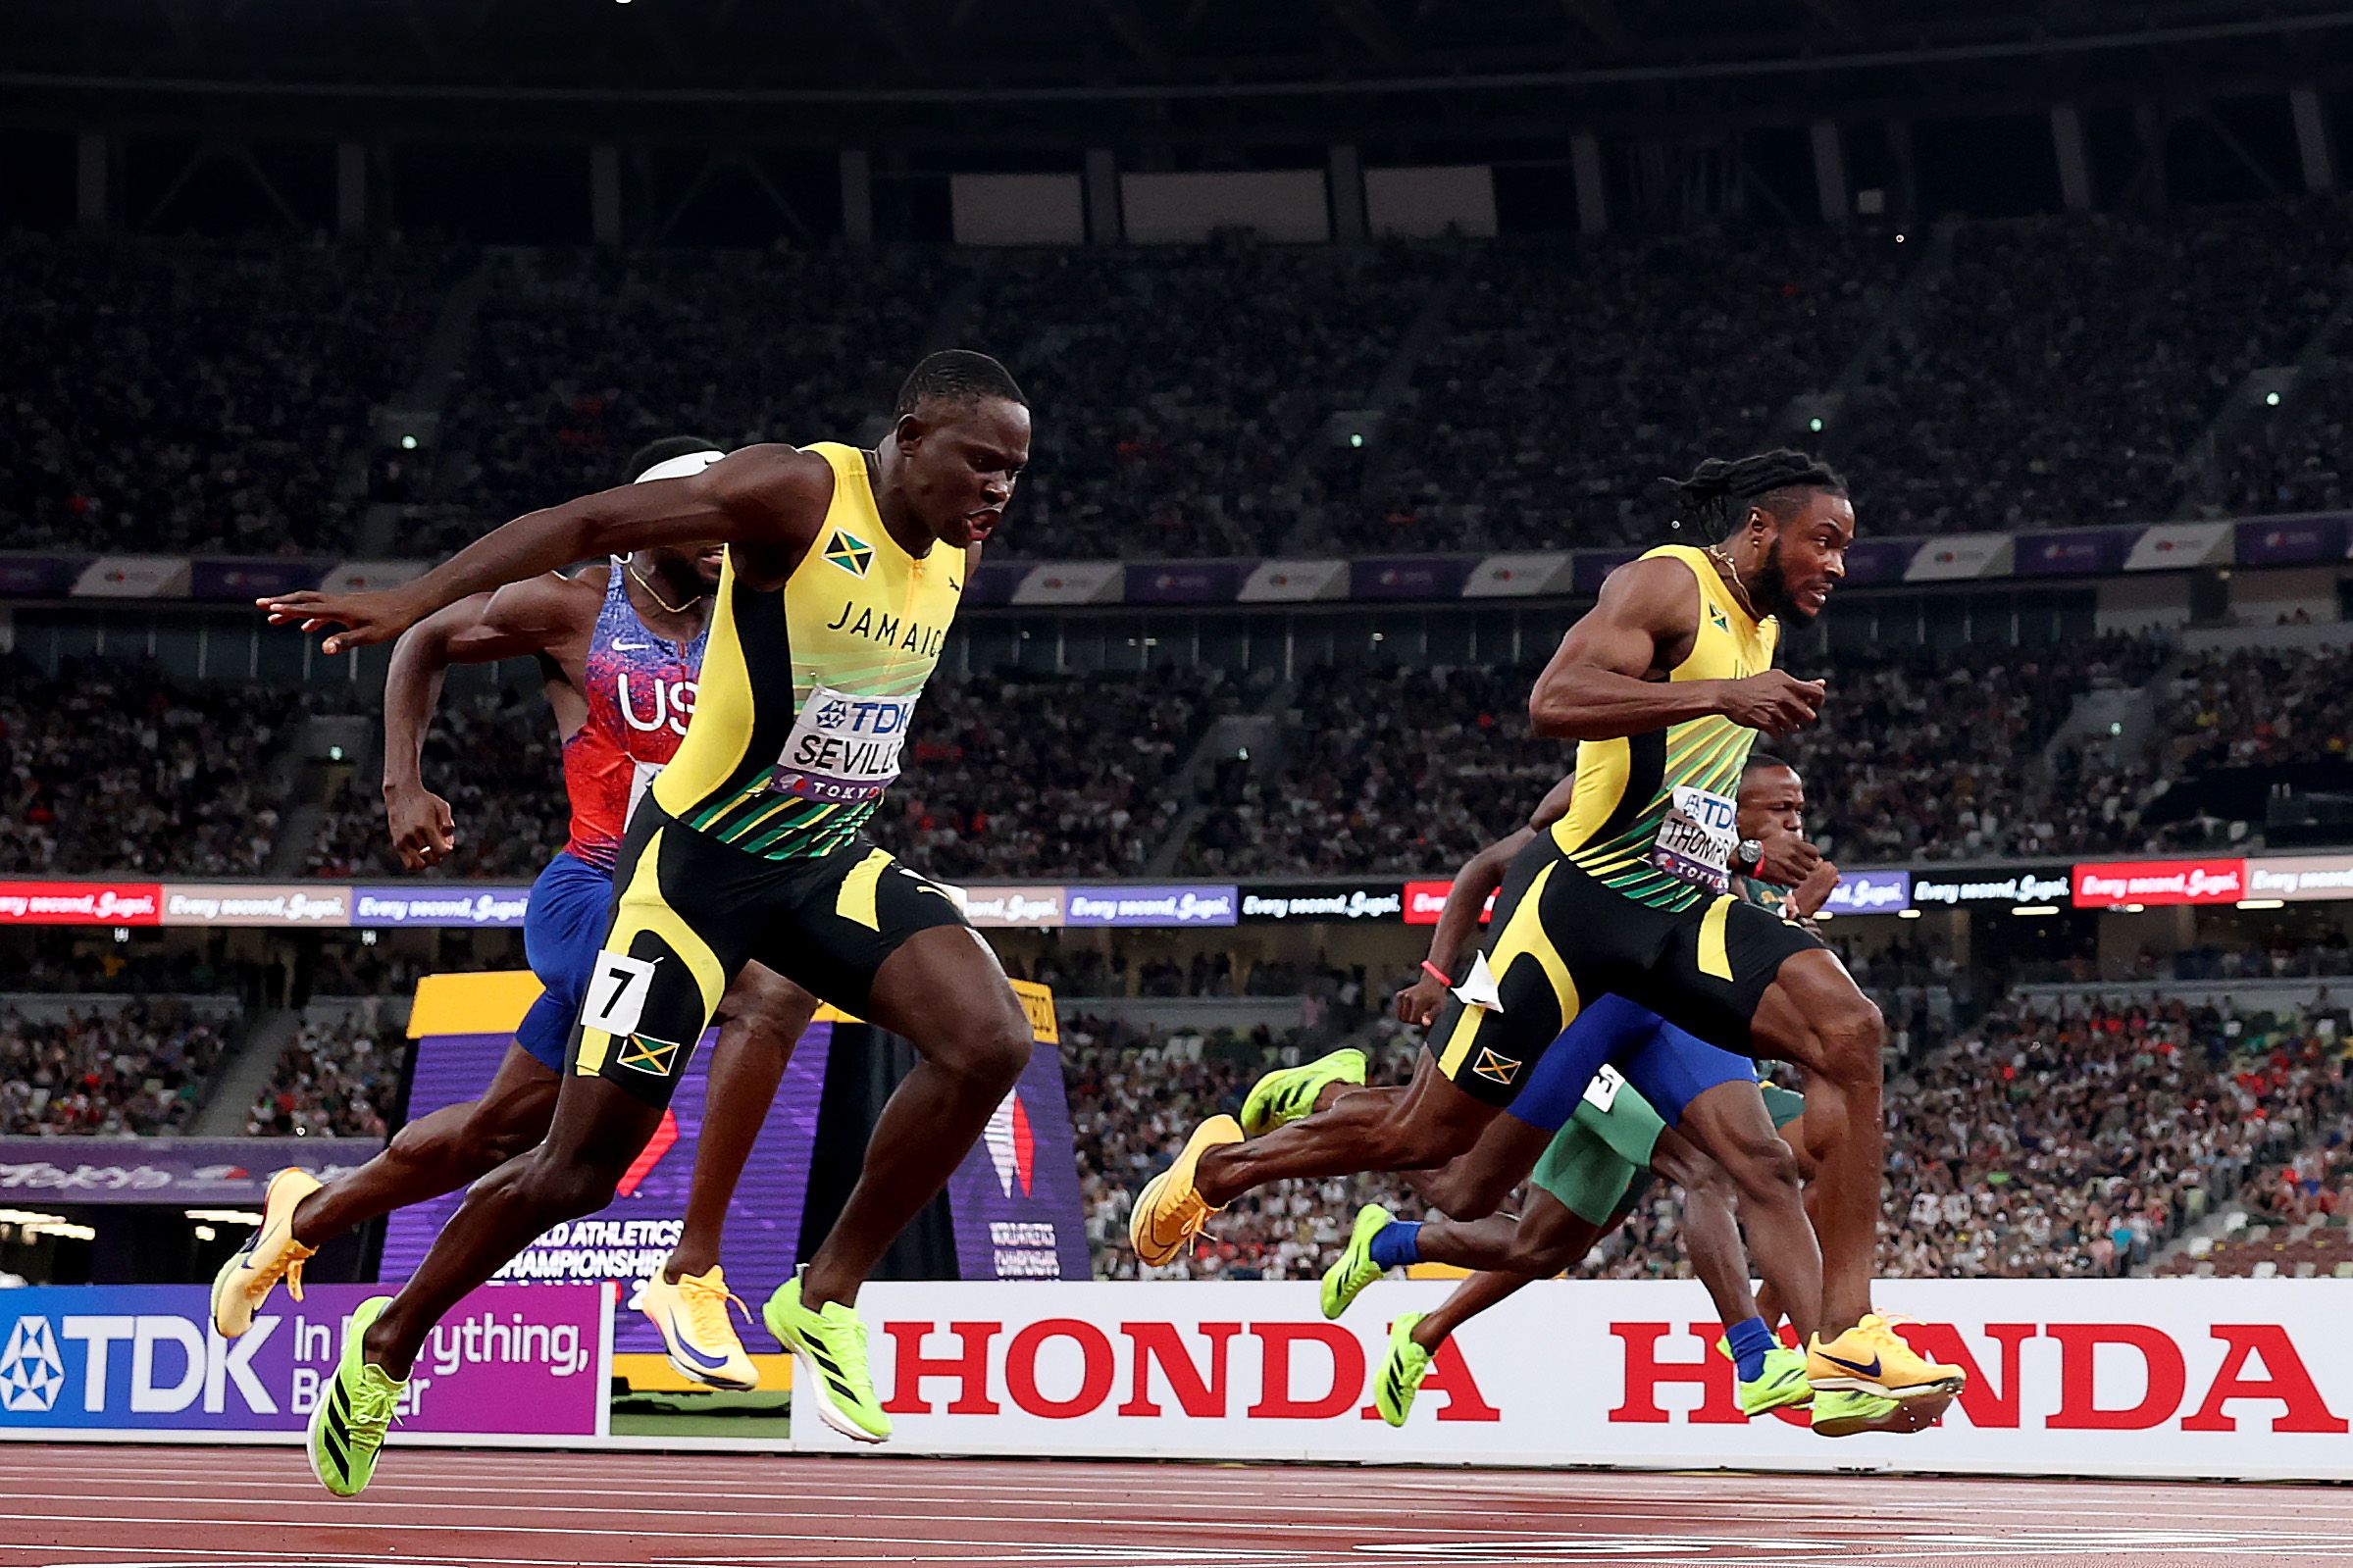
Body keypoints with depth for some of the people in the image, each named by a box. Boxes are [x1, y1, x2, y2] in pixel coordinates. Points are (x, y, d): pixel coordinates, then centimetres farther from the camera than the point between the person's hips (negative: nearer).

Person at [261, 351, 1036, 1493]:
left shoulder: (956, 547, 3)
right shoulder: (798, 496, -19)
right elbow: (587, 523, -21)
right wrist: (411, 602, -30)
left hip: (829, 862, 6)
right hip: (698, 858, -6)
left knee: (990, 1043, -20)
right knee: (578, 1170, -1)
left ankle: (825, 1300, -5)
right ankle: (388, 1346, 23)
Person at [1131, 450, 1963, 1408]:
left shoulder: (1761, 628, 20)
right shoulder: (1669, 585, -8)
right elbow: (1555, 702, -26)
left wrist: (1746, 856, 21)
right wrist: (1718, 696, -29)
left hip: (1682, 906, 7)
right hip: (1582, 895, -7)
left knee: (1848, 1032, -18)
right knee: (1427, 1132, 0)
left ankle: (1843, 1336, -21)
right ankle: (1219, 1162, 28)